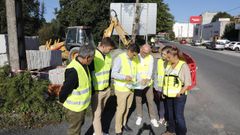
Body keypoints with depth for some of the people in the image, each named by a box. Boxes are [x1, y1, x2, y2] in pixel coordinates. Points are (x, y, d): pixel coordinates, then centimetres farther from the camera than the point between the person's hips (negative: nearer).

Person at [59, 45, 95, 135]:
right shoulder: (73, 70, -34)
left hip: (81, 105, 9)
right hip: (75, 107, -8)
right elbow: (65, 89, -25)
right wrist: (62, 101, -9)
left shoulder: (83, 64, -3)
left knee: (79, 125, 29)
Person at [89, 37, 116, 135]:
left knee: (100, 112, 21)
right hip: (96, 91, -7)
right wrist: (91, 90, -14)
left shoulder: (108, 56, 4)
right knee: (97, 114, 6)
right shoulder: (93, 56, -20)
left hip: (106, 90, 7)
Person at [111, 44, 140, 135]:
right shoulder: (119, 58, -16)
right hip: (121, 88, -6)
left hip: (131, 87, 6)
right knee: (121, 109, 4)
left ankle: (124, 124, 39)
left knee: (127, 108, 18)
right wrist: (125, 77, -29)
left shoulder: (135, 59, 3)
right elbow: (113, 74, -18)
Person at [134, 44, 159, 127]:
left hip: (148, 83, 1)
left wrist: (147, 79, -26)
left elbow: (150, 70, -9)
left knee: (150, 101, 7)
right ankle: (139, 117, 31)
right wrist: (140, 80, -27)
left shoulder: (150, 58, -6)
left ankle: (153, 118, 22)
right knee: (138, 100, 11)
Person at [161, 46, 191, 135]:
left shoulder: (183, 65, -10)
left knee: (179, 116, 0)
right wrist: (164, 91, 12)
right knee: (170, 114, 17)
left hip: (179, 96, -6)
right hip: (169, 95, 6)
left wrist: (180, 92, -17)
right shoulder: (169, 65, 8)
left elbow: (188, 83, -11)